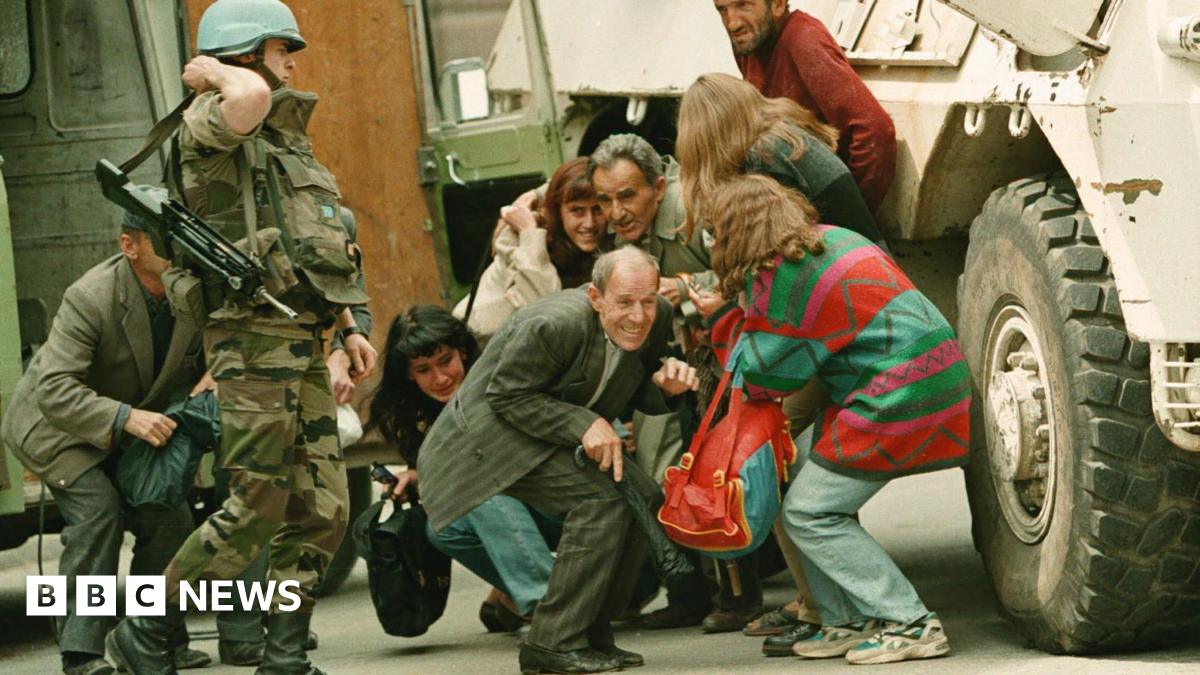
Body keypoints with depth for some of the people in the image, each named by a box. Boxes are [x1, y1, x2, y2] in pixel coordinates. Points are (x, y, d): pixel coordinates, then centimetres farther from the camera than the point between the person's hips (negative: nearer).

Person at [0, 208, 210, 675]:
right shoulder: (90, 298, -33)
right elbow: (54, 390, -39)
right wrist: (125, 417, -52)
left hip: (128, 433, 6)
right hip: (55, 426, -6)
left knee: (170, 518, -6)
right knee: (97, 508, -25)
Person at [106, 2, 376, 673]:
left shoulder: (288, 139, 23)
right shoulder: (212, 125, -6)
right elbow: (249, 97, -32)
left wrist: (350, 325, 21)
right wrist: (214, 73, -11)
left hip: (304, 341, 9)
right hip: (254, 334, -9)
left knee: (321, 511, 4)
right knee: (255, 509, -10)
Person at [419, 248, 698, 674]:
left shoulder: (656, 318, -9)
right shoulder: (553, 326, -32)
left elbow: (638, 392, 5)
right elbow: (507, 397, -23)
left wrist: (666, 382, -18)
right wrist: (584, 424, -30)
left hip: (573, 434, 8)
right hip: (496, 434, -8)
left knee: (645, 498, -8)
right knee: (602, 497, -25)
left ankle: (591, 631, 4)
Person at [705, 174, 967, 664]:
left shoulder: (777, 282, -13)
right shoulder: (831, 239, 14)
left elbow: (762, 380, -4)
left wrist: (733, 327, 12)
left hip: (899, 402, -10)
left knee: (808, 513, -4)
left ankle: (910, 625, -5)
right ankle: (847, 622, 17)